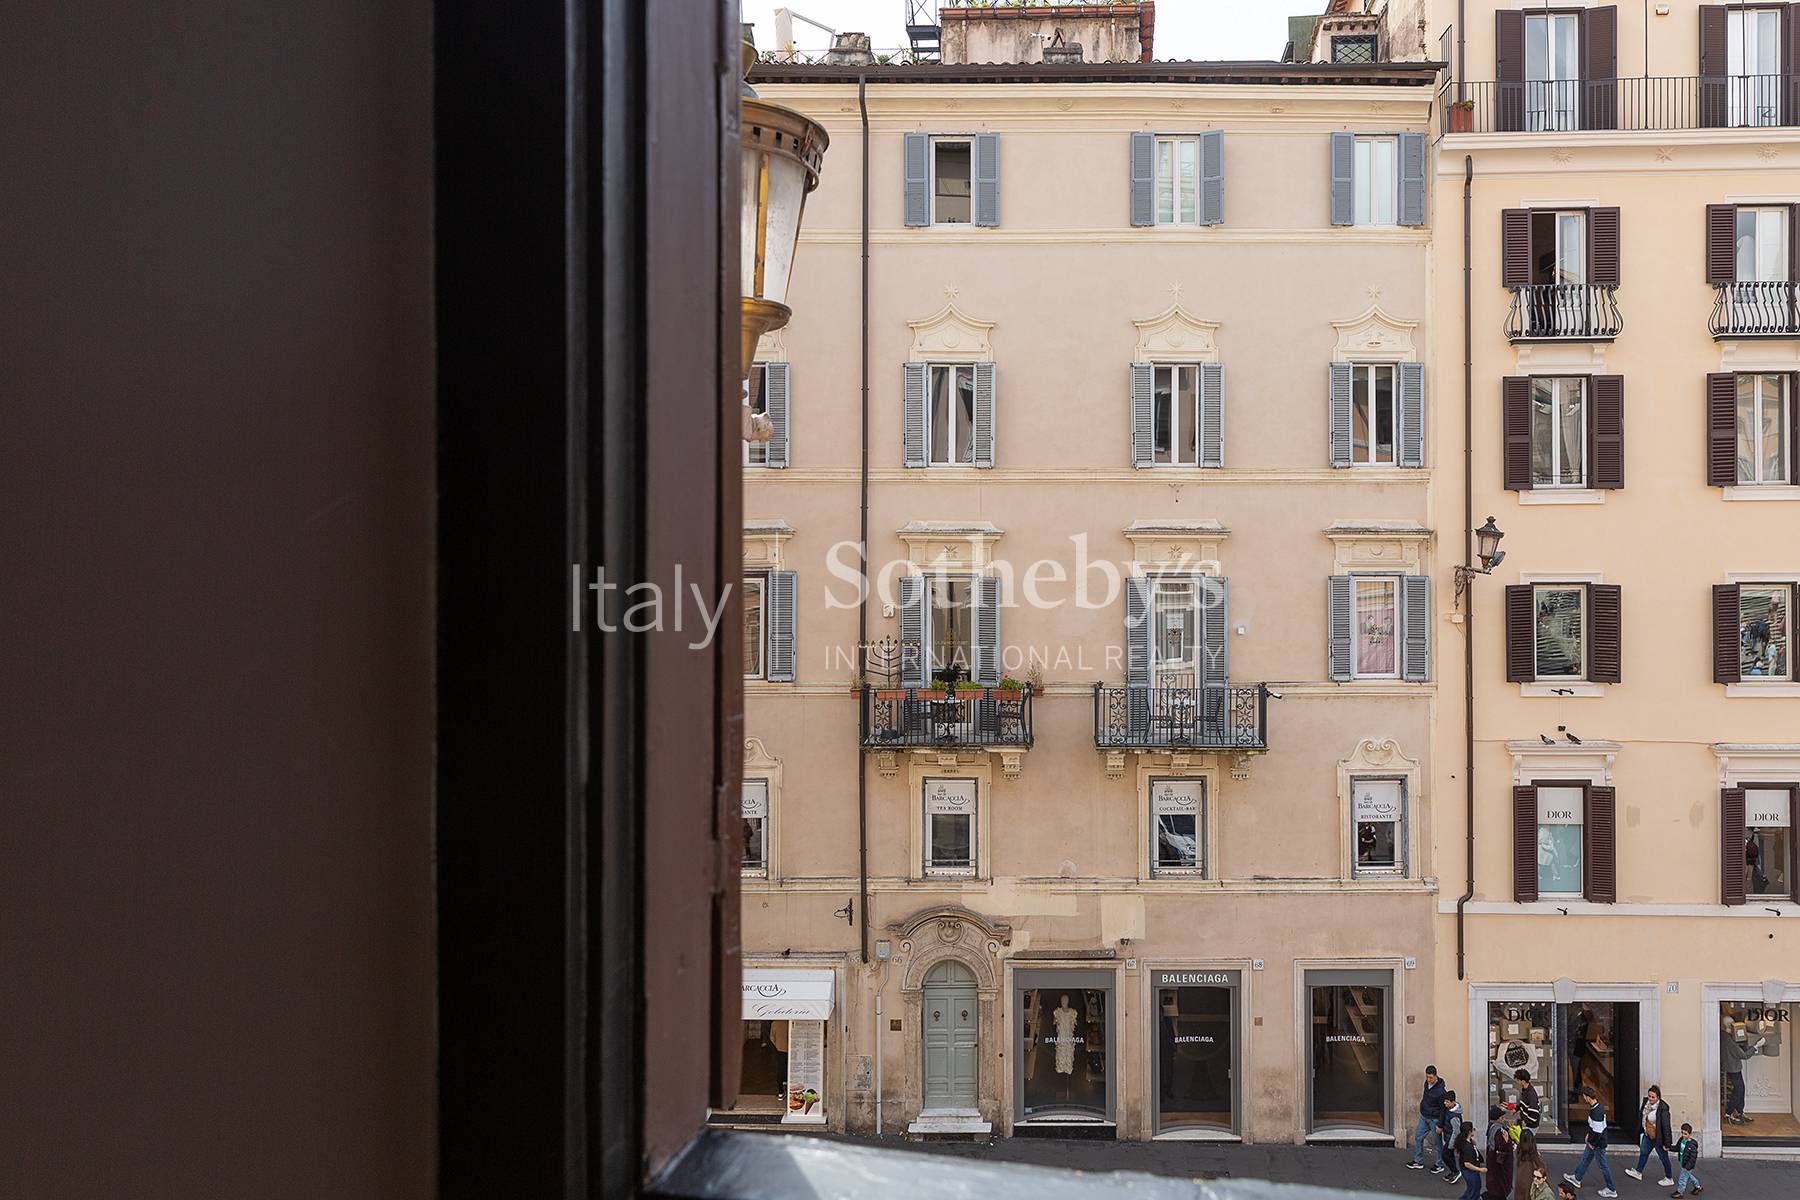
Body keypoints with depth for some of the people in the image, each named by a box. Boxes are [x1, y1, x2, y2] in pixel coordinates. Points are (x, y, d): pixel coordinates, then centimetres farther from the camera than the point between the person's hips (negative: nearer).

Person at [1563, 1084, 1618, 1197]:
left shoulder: (1596, 1112, -34)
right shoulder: (1599, 1105, -2)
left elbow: (1598, 1131, -30)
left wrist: (1593, 1144, -16)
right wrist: (1589, 1134, 18)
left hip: (1598, 1143, -10)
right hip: (1593, 1140, 10)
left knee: (1603, 1165, 5)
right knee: (1585, 1158, 25)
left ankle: (1611, 1190, 18)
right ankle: (1577, 1178, 43)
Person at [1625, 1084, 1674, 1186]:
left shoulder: (1662, 1109, -28)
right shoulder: (1646, 1102, -5)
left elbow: (1666, 1126, -24)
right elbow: (1642, 1116, 12)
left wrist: (1666, 1143, -21)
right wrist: (1641, 1130, 19)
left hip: (1658, 1137, -8)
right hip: (1648, 1135, 8)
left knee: (1663, 1157, 10)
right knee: (1643, 1152, 23)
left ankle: (1669, 1178, 28)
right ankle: (1638, 1172, 44)